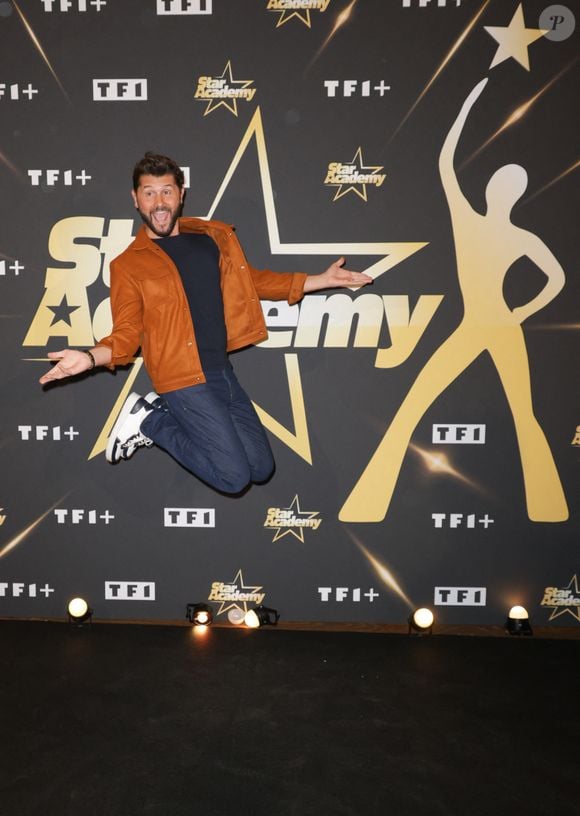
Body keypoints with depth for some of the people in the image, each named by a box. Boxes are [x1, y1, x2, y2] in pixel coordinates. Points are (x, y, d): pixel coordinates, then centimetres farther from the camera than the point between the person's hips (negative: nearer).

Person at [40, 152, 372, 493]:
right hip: (185, 379, -6)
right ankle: (150, 420, 8)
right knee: (235, 476, -8)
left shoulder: (215, 236, 9)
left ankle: (166, 410, 17)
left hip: (223, 371, 6)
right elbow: (127, 333, -6)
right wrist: (90, 357, -28)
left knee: (261, 468, 12)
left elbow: (254, 280, 19)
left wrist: (322, 279, 17)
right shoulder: (128, 264, -4)